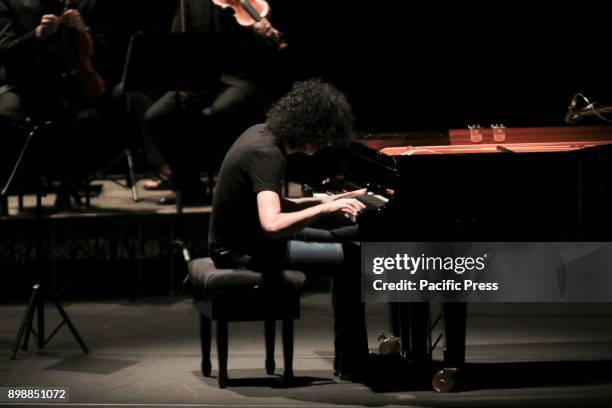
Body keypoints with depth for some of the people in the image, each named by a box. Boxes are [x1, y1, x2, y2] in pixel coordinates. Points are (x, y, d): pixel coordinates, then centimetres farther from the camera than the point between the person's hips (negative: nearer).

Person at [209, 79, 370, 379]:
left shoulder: (263, 133, 3)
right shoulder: (266, 154, -25)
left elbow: (275, 206, 12)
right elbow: (272, 223, -37)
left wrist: (332, 200, 3)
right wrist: (324, 208, -30)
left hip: (245, 234, 10)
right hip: (241, 252, -10)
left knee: (350, 239, 16)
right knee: (349, 258, -15)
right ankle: (351, 362, -6)